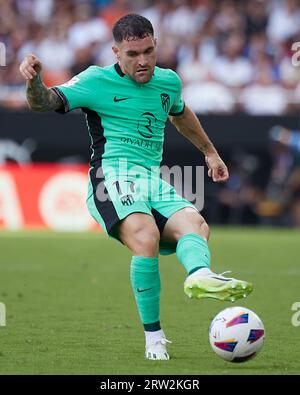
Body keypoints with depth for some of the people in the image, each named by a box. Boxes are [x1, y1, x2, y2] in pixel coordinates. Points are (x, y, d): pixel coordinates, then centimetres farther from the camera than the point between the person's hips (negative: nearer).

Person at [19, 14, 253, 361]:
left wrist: (210, 152, 50)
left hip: (154, 182, 6)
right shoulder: (97, 81, 1)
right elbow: (44, 102, -8)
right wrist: (34, 81, -31)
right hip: (114, 176, -6)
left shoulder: (168, 81, 18)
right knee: (146, 235, -33)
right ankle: (153, 337, -28)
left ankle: (199, 275, -59)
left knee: (195, 224, -26)